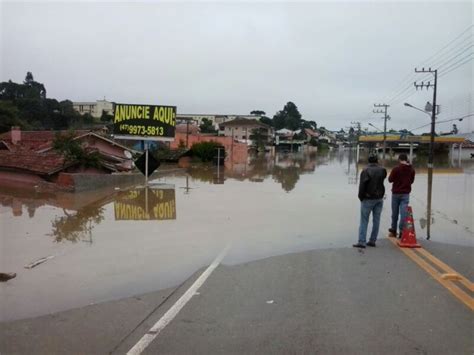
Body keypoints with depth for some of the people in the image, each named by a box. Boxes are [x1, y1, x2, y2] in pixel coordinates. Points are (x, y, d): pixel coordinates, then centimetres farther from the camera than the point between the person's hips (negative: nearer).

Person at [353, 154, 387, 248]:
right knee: (376, 220, 10)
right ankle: (372, 240, 13)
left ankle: (362, 242, -4)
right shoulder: (382, 170, 2)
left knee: (364, 221, -1)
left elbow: (362, 186, -15)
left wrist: (361, 197, -5)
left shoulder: (365, 171, -13)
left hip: (368, 199, -4)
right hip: (379, 199, 5)